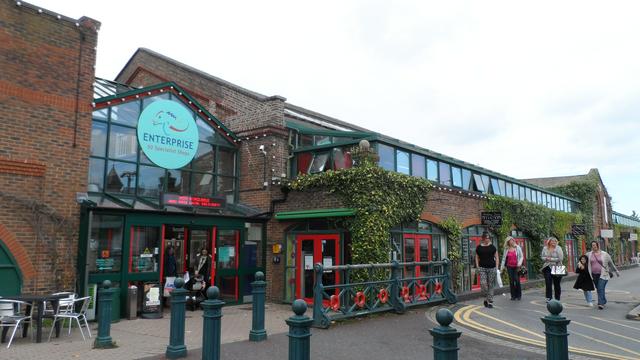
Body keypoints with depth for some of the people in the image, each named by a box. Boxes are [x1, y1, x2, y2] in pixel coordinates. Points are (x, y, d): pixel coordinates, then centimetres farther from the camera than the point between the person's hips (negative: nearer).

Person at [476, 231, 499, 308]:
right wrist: (477, 266, 2)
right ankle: (486, 298, 12)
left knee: (491, 285, 3)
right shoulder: (479, 248, 5)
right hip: (482, 268, 0)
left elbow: (496, 257, 7)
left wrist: (496, 267, -1)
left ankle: (490, 301, 11)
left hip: (492, 268, 0)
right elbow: (477, 258, 12)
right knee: (483, 283, -12)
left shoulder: (492, 247, 4)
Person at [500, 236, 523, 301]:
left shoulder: (517, 247, 4)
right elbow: (504, 258, 9)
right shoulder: (506, 249, 7)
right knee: (511, 281, 2)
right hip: (509, 267, 2)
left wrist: (520, 263, -12)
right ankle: (513, 295, 10)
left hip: (516, 267, -2)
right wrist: (502, 267, 4)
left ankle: (519, 295, 6)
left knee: (517, 280, -7)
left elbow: (521, 256, 5)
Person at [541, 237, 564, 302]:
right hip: (547, 268, 2)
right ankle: (548, 298, -2)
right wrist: (546, 258, -12)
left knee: (556, 284, 6)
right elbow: (542, 257, 10)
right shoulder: (545, 248, 7)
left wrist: (551, 259, -14)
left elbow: (560, 258, -14)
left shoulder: (558, 248, -5)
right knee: (548, 283, -8)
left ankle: (557, 299, 18)